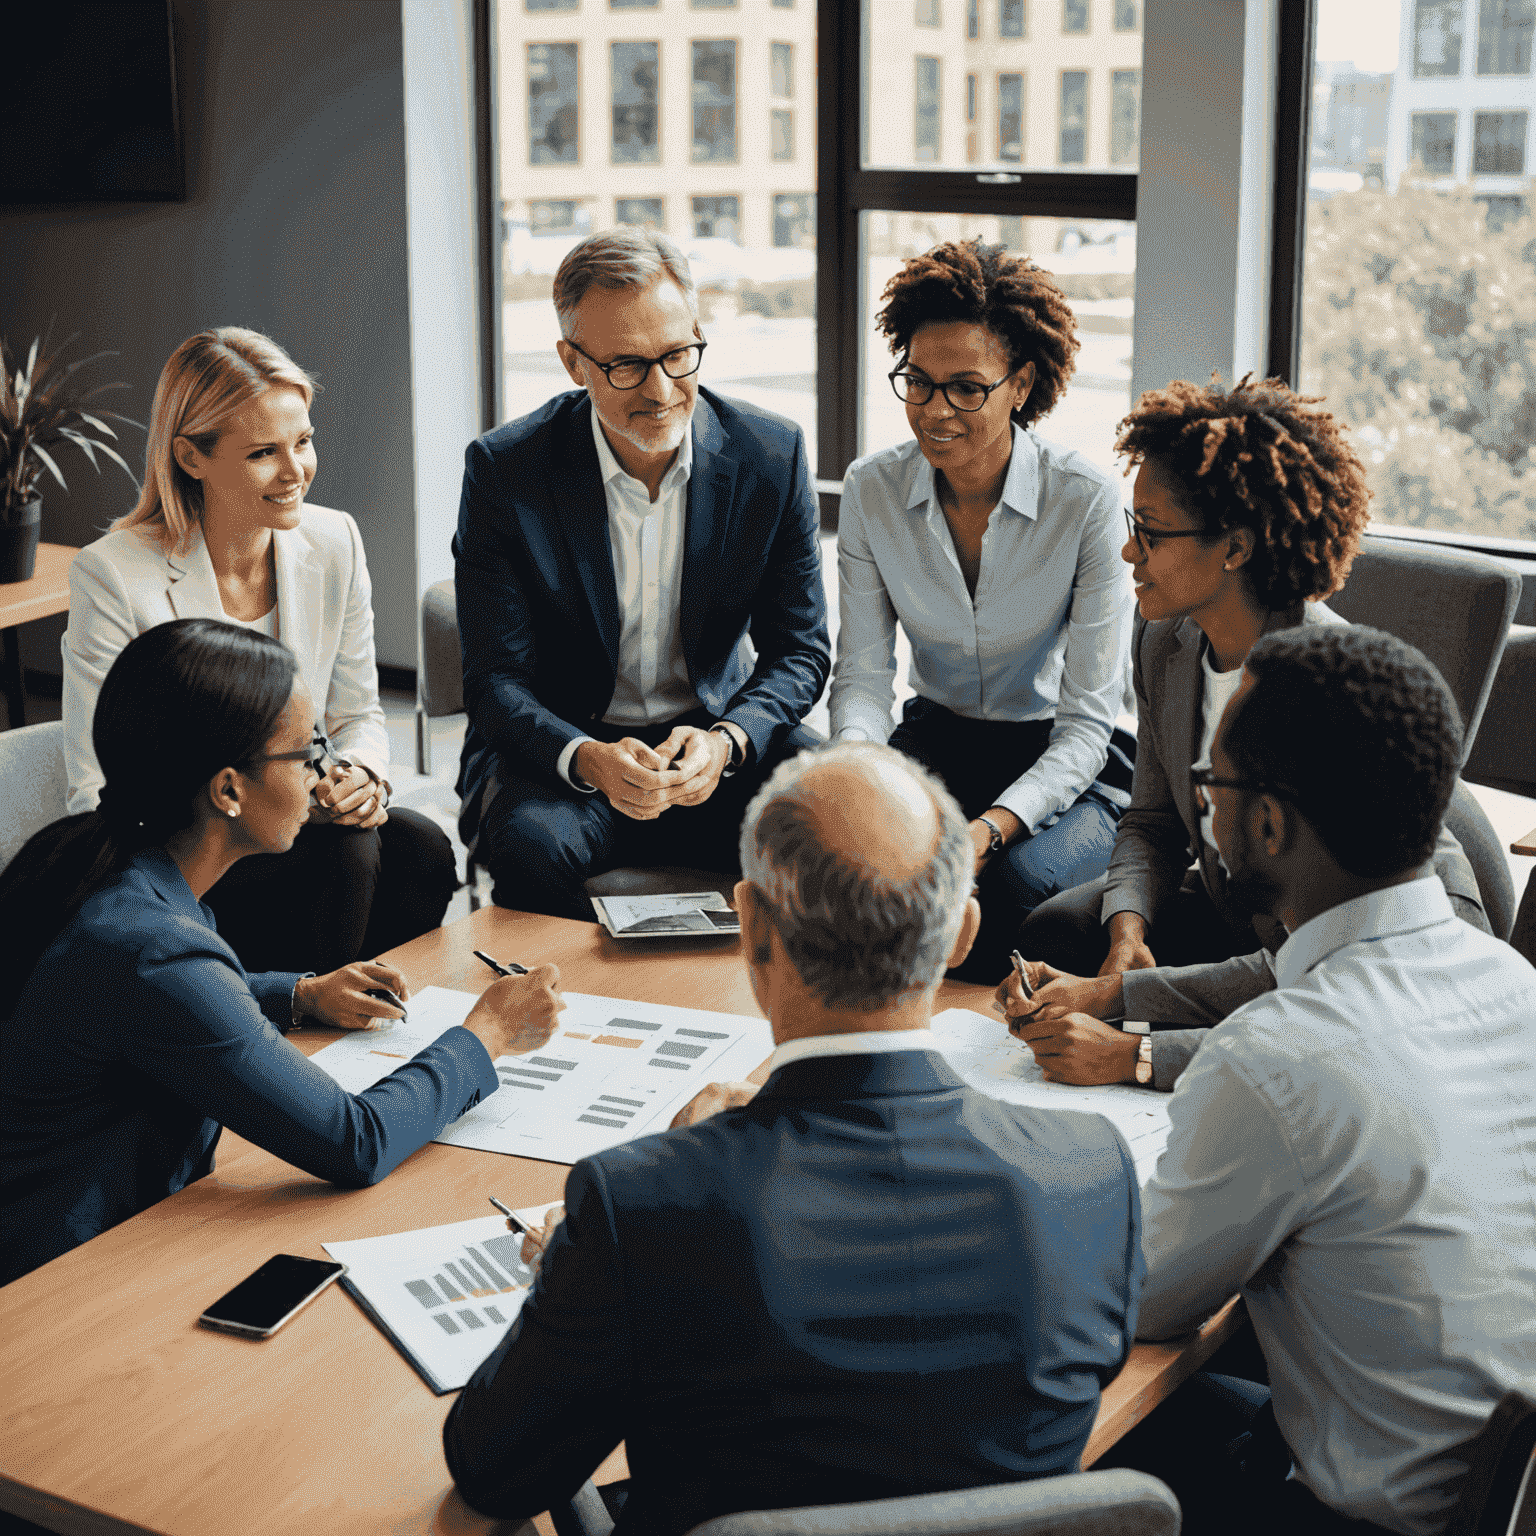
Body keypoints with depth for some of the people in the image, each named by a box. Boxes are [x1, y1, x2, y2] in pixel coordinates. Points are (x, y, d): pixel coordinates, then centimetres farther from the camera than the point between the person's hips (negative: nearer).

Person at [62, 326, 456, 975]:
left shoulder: (334, 543, 1)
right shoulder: (112, 575, -14)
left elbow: (358, 714, 10)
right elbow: (97, 795, -13)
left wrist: (363, 775, -14)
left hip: (302, 819, 5)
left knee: (420, 848, -25)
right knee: (343, 854, -30)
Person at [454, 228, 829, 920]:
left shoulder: (772, 455, -5)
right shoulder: (503, 470, -10)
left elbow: (798, 652, -1)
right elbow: (496, 680, -11)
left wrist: (724, 742, -23)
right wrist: (587, 758, -32)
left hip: (719, 738, 2)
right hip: (558, 747, -2)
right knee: (531, 841, -35)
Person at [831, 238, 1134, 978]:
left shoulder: (1086, 502, -18)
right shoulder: (871, 489, -6)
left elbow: (1087, 721, -17)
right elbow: (863, 674, -4)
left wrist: (993, 827, -34)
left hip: (1064, 763, -3)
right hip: (934, 743, 3)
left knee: (1010, 882, -35)